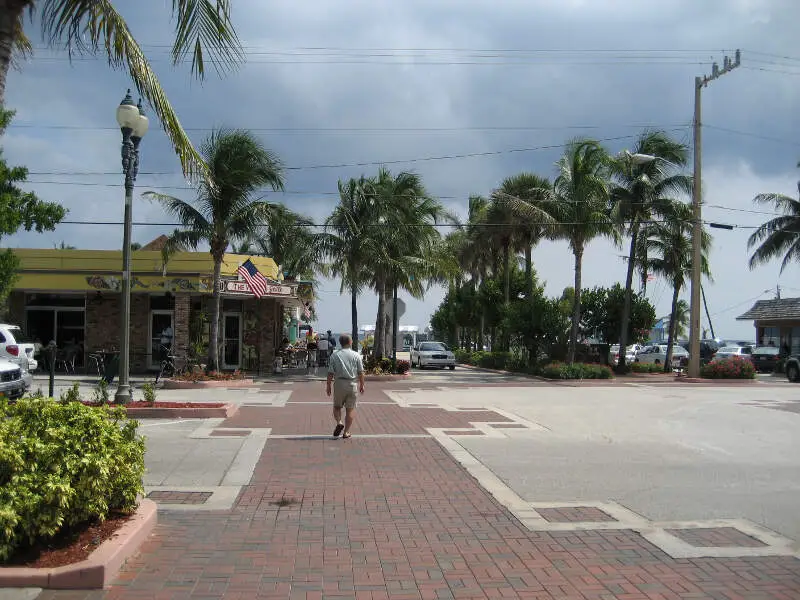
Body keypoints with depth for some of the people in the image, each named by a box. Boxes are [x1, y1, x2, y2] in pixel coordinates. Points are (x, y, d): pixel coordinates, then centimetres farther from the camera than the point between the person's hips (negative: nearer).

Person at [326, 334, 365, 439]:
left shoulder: (335, 355, -3)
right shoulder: (356, 355, -3)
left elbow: (330, 373, -3)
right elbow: (360, 372, -1)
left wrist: (329, 386, 6)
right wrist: (362, 385, 11)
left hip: (339, 383, 0)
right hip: (353, 384, 0)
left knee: (337, 406, 17)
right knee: (350, 409, 7)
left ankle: (339, 423, -6)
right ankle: (346, 432, 9)